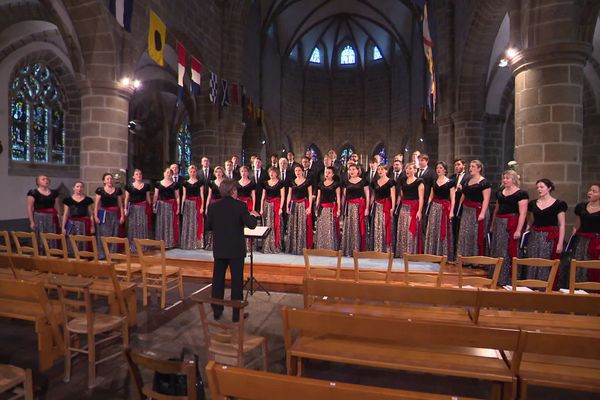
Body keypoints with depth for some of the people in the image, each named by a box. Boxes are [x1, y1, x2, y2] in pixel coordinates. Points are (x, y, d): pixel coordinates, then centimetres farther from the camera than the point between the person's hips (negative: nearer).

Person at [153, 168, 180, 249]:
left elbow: (177, 197, 3)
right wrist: (154, 206, 2)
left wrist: (178, 207, -4)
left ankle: (170, 242, 9)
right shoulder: (158, 183, 7)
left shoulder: (174, 184, 5)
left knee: (170, 223, 1)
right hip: (161, 205, 1)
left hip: (171, 206, -1)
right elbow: (155, 196, 8)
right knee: (161, 223, 4)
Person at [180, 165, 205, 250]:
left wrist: (202, 206, -10)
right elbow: (184, 196, 11)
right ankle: (187, 243, 14)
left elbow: (202, 195, -2)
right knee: (187, 223, 5)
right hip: (187, 204, 3)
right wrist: (182, 207, 6)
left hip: (197, 204, -3)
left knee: (197, 223, -2)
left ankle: (196, 243, 5)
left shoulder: (200, 182, 3)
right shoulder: (185, 183, 10)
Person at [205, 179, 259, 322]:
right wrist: (254, 216, 8)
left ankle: (217, 311, 24)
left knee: (218, 279, 14)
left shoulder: (213, 206, -2)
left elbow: (208, 227, 5)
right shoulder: (240, 206, -13)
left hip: (219, 250, 4)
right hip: (236, 250, -3)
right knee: (237, 281, 6)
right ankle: (237, 314, 13)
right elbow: (251, 225, -12)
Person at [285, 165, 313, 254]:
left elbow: (310, 195, -3)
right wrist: (287, 206, 5)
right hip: (294, 205, 4)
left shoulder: (307, 182, 0)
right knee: (293, 226, 5)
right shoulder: (292, 182, 11)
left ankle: (303, 247, 2)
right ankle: (293, 247, 14)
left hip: (303, 205, -4)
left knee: (303, 225, -6)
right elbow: (289, 195, 12)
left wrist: (309, 207, -12)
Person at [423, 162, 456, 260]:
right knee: (432, 230, 4)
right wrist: (428, 207, 3)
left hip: (445, 208, -4)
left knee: (444, 231, 0)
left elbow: (452, 198, -4)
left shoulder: (450, 182, 0)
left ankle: (444, 255, 8)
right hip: (434, 207, 4)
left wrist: (451, 211, -12)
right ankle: (432, 254, 13)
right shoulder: (434, 182, 11)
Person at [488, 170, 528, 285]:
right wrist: (492, 225, 18)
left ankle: (508, 279, 6)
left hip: (511, 224, -7)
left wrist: (518, 230, -19)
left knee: (509, 251, -4)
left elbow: (523, 214, -13)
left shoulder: (521, 194, -7)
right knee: (497, 250, 12)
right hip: (499, 223, 7)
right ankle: (496, 276, 25)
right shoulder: (500, 192, 12)